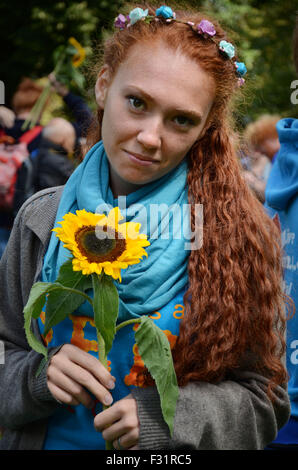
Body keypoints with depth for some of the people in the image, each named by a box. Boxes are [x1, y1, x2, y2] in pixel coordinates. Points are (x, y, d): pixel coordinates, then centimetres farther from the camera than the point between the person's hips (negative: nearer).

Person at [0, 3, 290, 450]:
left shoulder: (239, 232, -15)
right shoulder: (42, 221, -8)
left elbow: (265, 401, -12)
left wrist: (165, 418, -26)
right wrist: (39, 375, -22)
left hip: (173, 452, -2)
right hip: (49, 440, 2)